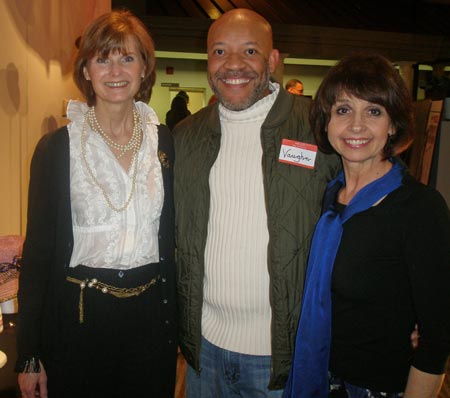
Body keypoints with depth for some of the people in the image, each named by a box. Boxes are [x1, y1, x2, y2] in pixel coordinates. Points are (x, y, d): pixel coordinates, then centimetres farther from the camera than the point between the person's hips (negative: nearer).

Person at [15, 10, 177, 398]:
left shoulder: (166, 142, 0)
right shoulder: (56, 147, -6)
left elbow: (173, 234, 6)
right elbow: (38, 249, -4)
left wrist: (179, 320, 2)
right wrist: (28, 355, -4)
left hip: (152, 314, 2)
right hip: (78, 317, -2)